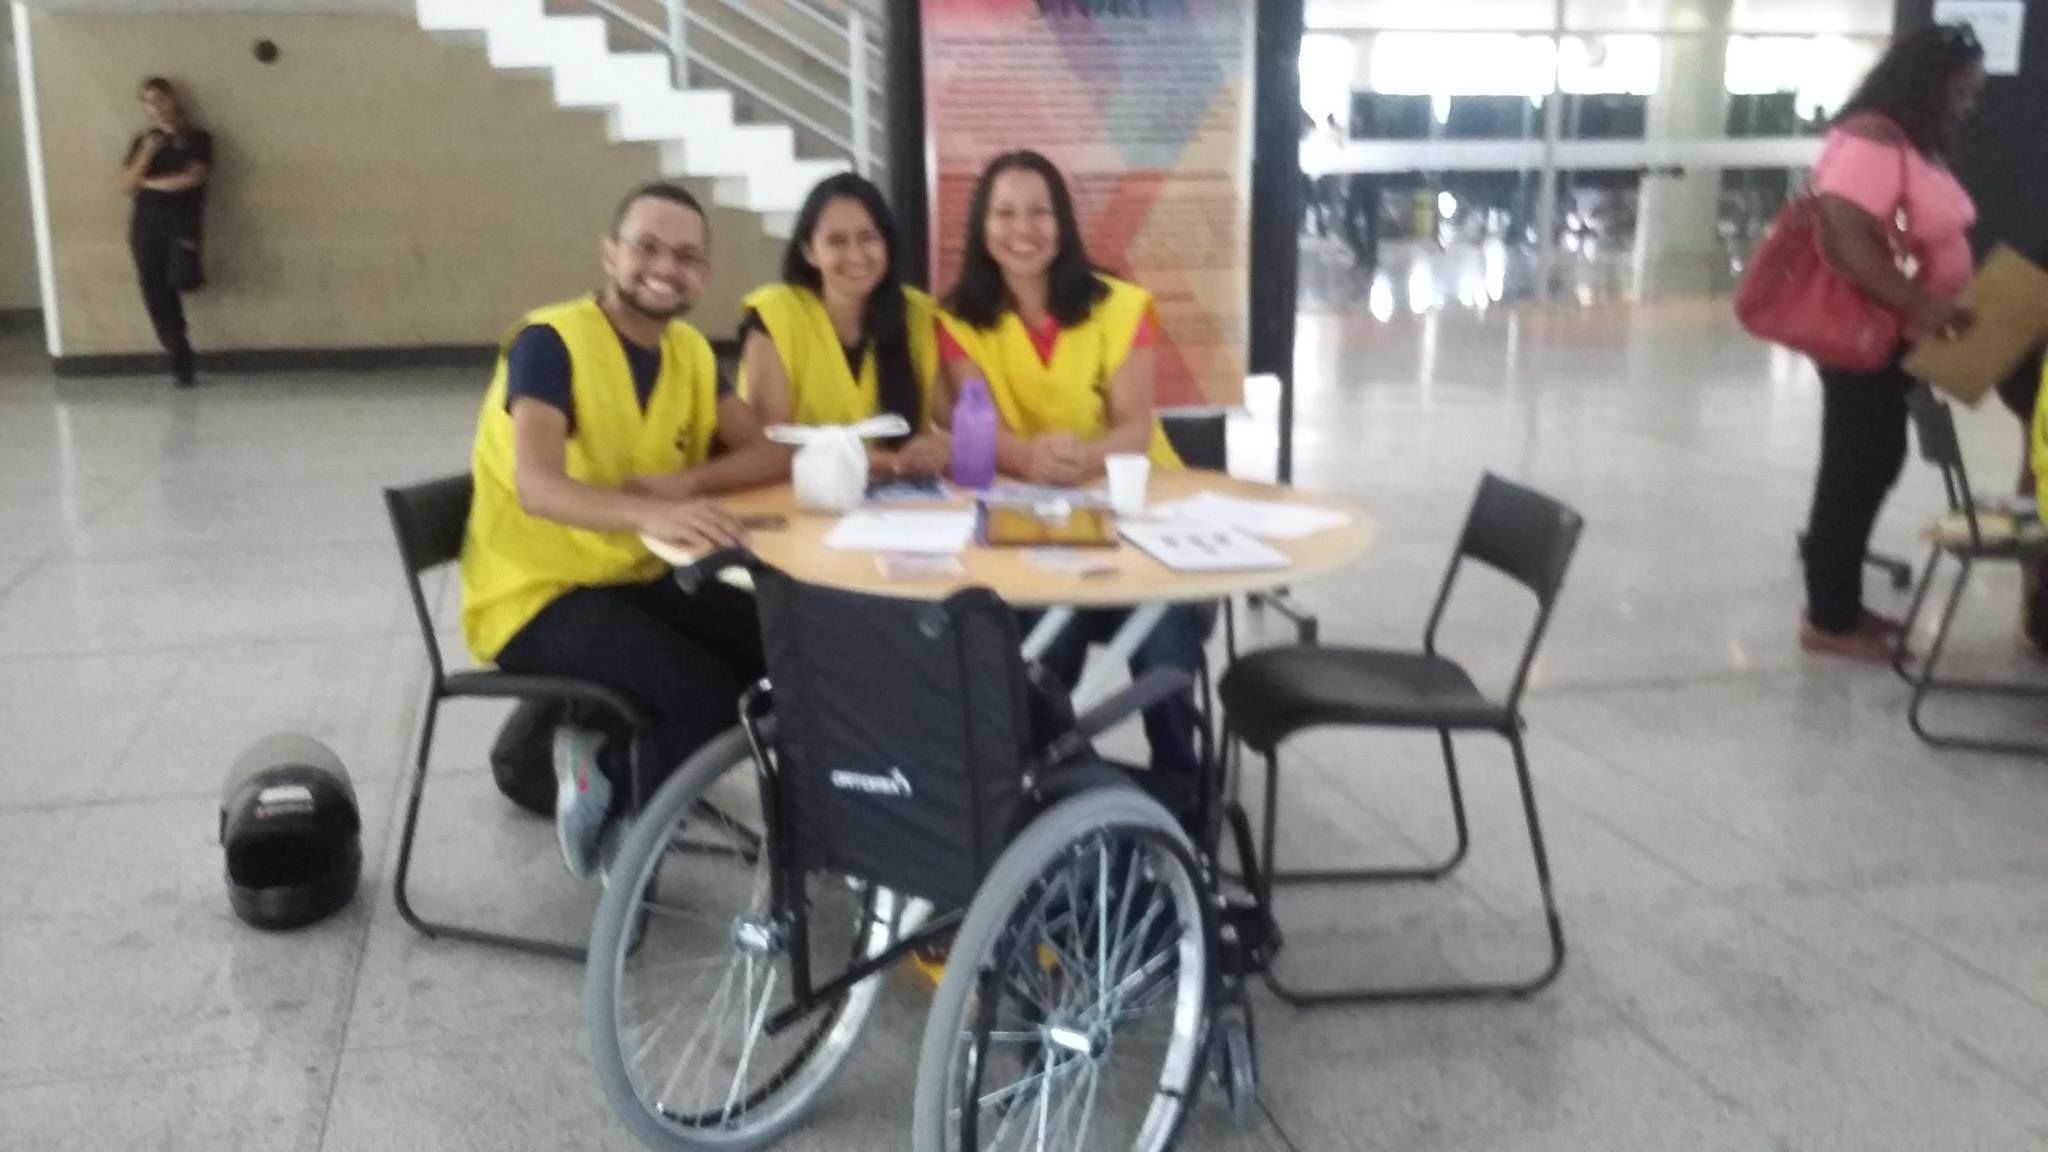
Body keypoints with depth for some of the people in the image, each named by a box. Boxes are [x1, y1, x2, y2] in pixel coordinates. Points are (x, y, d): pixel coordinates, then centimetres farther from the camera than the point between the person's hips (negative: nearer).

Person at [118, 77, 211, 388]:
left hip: (181, 222, -3)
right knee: (156, 295, -1)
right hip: (146, 224, 3)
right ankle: (180, 359, 9)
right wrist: (147, 153, -7)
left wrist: (147, 182, -1)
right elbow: (126, 186, 5)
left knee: (179, 280, -28)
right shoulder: (141, 141, 14)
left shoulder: (197, 138, 4)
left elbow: (192, 178, -9)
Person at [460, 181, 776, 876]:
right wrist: (647, 513, -51)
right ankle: (617, 824, 2)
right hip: (535, 596, -7)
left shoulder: (690, 351, 5)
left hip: (634, 579, 8)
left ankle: (607, 759, 6)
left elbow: (765, 452, -1)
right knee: (706, 693, -26)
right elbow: (538, 488, -33)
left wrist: (686, 481, -21)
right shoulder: (551, 341, -18)